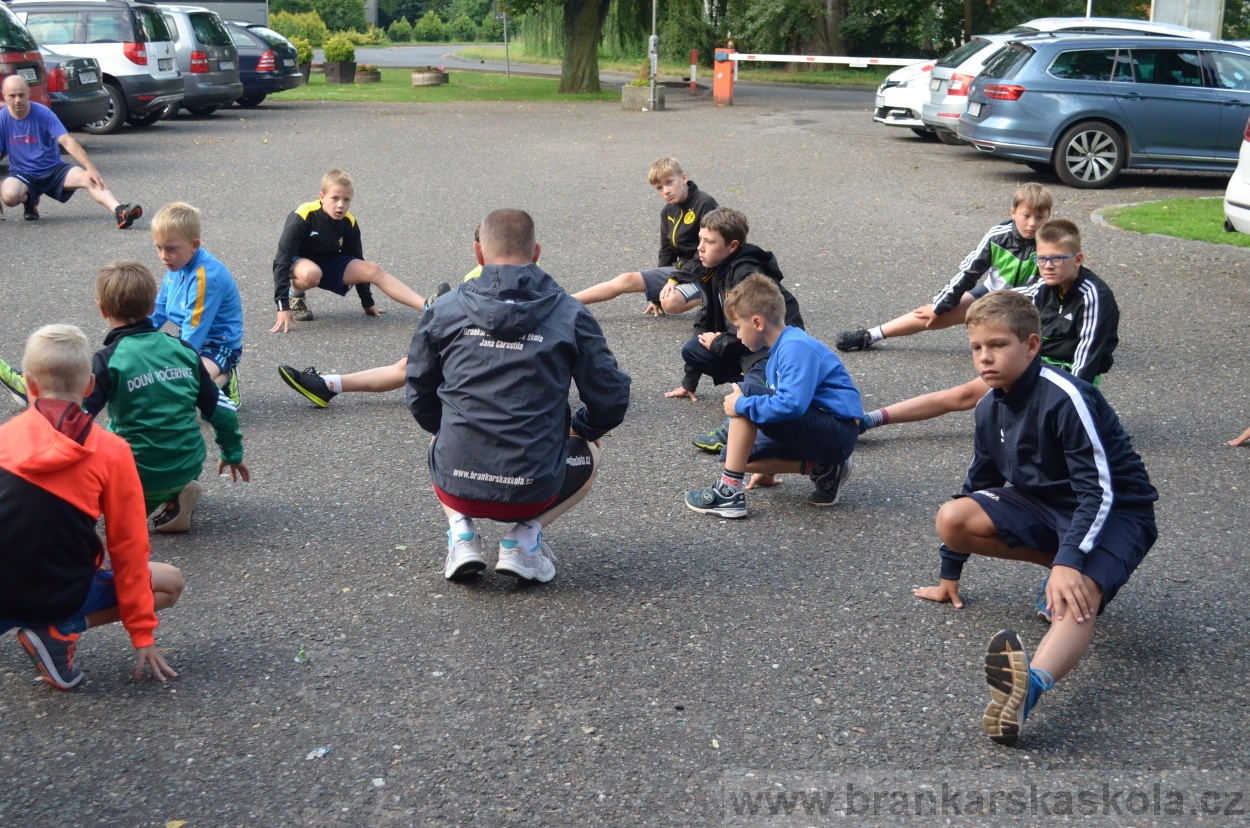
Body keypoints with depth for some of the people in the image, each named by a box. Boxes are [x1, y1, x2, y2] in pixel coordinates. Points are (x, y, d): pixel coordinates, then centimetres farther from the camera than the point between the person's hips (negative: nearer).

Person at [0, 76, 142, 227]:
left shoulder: (43, 113, -11)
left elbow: (66, 141, -21)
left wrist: (90, 168, -33)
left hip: (54, 170, 0)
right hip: (23, 175, 1)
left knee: (88, 177, -29)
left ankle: (120, 212, -51)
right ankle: (29, 200, 4)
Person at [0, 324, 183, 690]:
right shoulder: (111, 451, -9)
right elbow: (128, 548, -4)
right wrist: (142, 634, 5)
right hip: (62, 596, -5)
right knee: (169, 582, 16)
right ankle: (60, 632, -1)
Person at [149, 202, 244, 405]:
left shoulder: (206, 276, -26)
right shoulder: (177, 267, 1)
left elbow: (195, 330, -26)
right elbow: (157, 312, 12)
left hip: (219, 345, -9)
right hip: (188, 339, 9)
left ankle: (224, 378, -1)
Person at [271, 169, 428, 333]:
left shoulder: (349, 223, -11)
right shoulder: (302, 217, -27)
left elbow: (357, 265, 4)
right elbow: (282, 260, -26)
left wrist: (367, 302, 8)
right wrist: (283, 306, -32)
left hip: (329, 264, 4)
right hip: (297, 263, -4)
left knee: (374, 270, -18)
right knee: (311, 274, -41)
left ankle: (427, 307, -28)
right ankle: (294, 295, -6)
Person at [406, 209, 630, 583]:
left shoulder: (443, 310, 0)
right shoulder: (569, 314, -3)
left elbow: (419, 397, 10)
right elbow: (611, 400, 0)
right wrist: (582, 428, 22)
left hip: (457, 485, 2)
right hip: (533, 490, -2)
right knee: (587, 456, 32)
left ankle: (460, 530, 12)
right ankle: (525, 537, 7)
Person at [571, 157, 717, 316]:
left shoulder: (705, 204, -16)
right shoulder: (668, 213, 8)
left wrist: (676, 279, -21)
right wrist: (657, 296, 14)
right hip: (680, 269, 8)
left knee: (671, 302, -34)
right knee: (627, 280, -6)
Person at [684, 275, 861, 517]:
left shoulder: (795, 347, -18)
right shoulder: (781, 349, 13)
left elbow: (791, 404, -32)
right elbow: (783, 403, 23)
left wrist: (742, 404, -19)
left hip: (837, 432, -10)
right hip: (818, 430, 10)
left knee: (746, 394, -19)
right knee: (734, 454, 6)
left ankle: (730, 492, -19)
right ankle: (821, 468, 3)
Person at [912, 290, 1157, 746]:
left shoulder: (1066, 397, -24)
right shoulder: (991, 407, 1)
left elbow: (1098, 491, -26)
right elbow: (978, 487, 12)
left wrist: (1070, 561, -39)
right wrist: (950, 575, 16)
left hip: (1117, 512, -8)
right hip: (1047, 503, 8)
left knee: (1076, 595, -38)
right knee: (952, 519, -13)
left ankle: (1029, 685, -67)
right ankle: (1054, 563, -2)